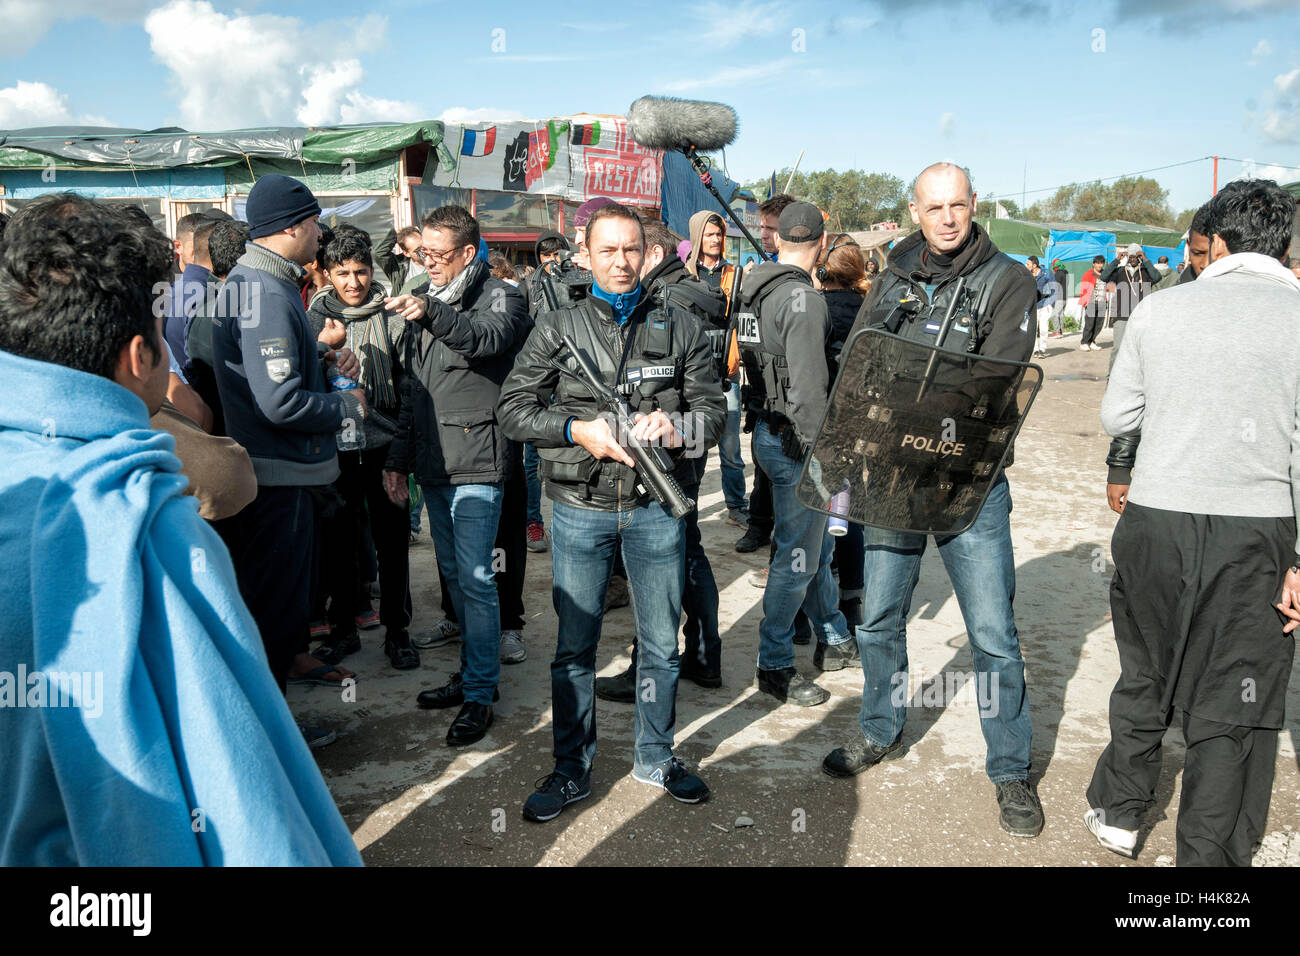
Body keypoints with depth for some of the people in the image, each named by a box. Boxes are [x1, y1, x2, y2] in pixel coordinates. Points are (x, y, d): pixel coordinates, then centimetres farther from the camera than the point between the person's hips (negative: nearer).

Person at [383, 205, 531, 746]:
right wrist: (399, 460, 20)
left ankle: (479, 695, 1)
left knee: (475, 579, -7)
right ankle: (474, 672, 26)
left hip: (476, 466, -8)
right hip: (434, 467, 8)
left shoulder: (500, 296, -3)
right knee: (454, 575, 13)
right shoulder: (428, 304, 20)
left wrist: (434, 315, -44)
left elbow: (491, 337, -28)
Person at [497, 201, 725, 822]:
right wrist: (579, 431, -15)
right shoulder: (556, 329, 2)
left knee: (661, 643, 13)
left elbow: (714, 408, 5)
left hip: (656, 507, 1)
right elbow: (513, 408, -1)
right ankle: (571, 770, 24)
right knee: (574, 647, 8)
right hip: (580, 509, -1)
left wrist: (674, 427, -17)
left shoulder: (680, 328, 5)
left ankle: (655, 758, 32)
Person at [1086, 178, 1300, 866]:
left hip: (1154, 520, 2)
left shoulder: (1159, 308, 2)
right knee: (1234, 706, 8)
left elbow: (1115, 417, 9)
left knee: (1144, 675, 20)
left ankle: (1118, 813, 35)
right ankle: (1210, 855, 14)